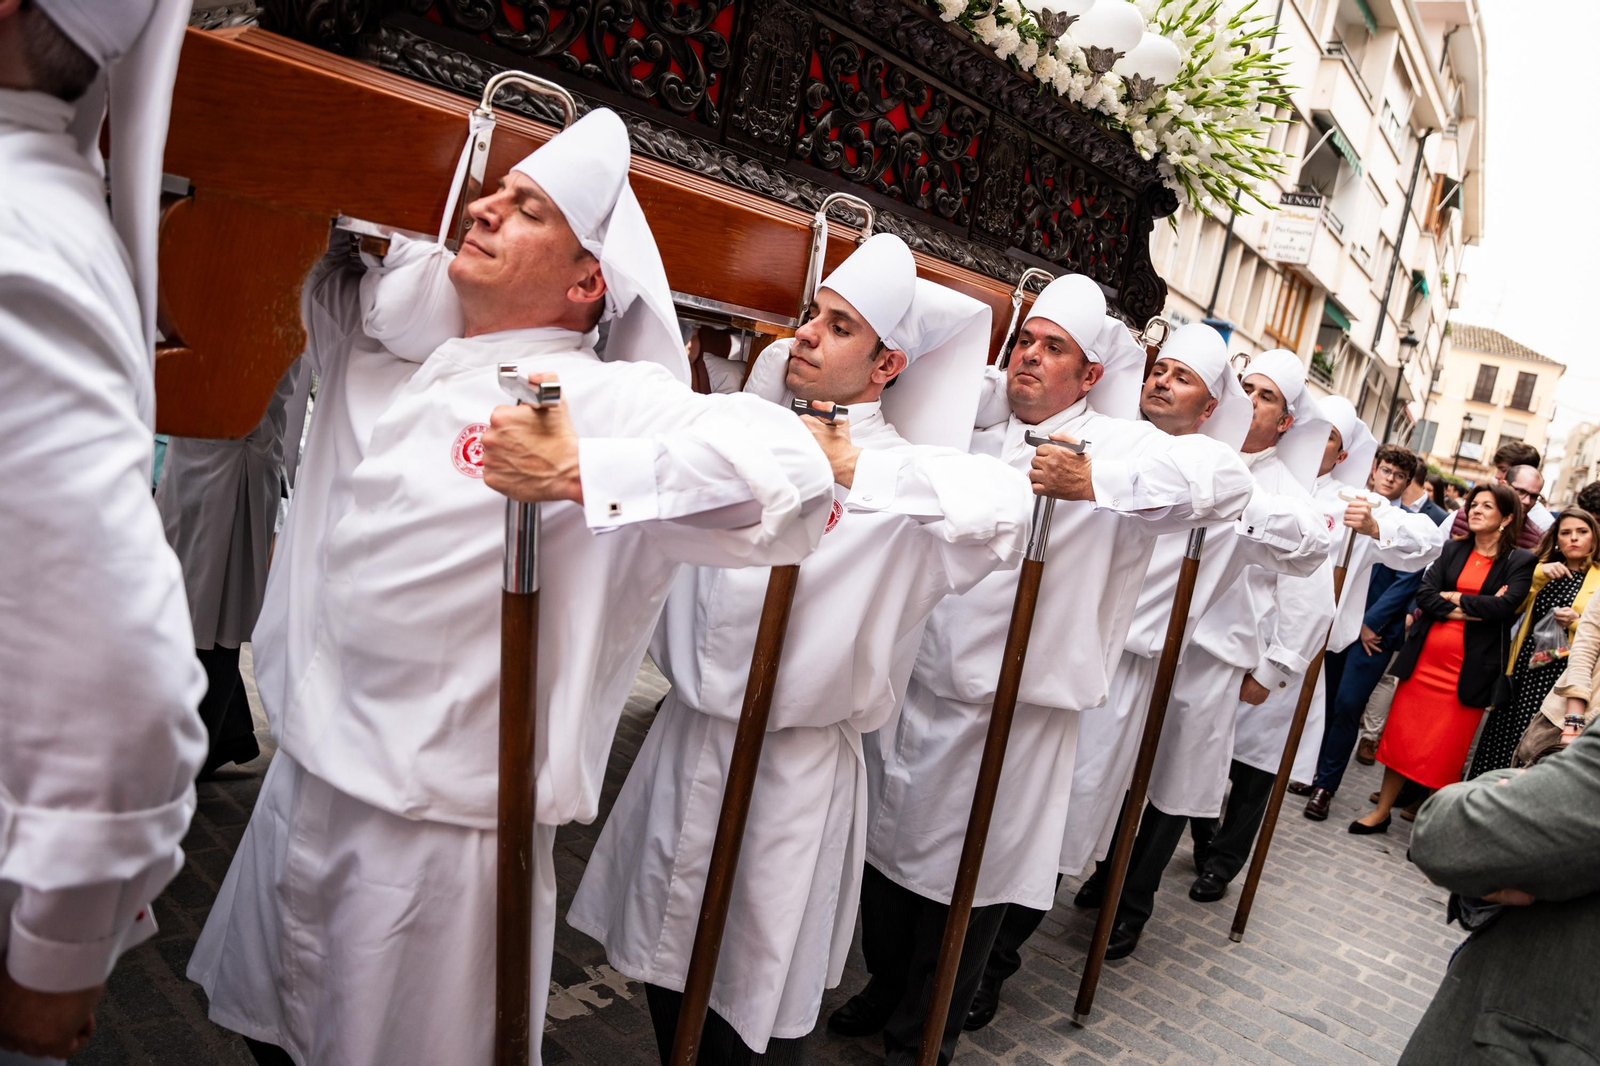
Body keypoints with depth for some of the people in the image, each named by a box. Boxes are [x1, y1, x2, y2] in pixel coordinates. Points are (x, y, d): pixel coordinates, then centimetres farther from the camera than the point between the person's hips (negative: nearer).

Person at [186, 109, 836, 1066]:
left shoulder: (606, 401, -18)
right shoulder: (381, 343, 4)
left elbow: (792, 470, -32)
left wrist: (581, 471, -36)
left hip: (438, 833, -7)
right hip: (302, 782, 7)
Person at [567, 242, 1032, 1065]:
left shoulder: (899, 481, -14)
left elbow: (1004, 505, -33)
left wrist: (852, 467, -28)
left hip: (795, 762, -5)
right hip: (688, 735, 5)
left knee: (755, 995, 11)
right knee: (667, 960, 20)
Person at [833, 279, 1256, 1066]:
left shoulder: (1113, 445, -7)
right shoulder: (974, 427, 10)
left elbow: (1228, 479, -22)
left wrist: (1095, 482, -33)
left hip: (1011, 707, -5)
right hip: (912, 682, 5)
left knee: (964, 879, 9)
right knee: (888, 841, 18)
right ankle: (885, 988, 43)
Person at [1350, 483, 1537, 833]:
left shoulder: (1520, 562, 0)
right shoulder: (1452, 550, 10)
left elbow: (1506, 605, -15)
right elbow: (1424, 593, -2)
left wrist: (1455, 598, -6)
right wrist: (1470, 611, -14)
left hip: (1469, 669, -3)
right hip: (1424, 659, 3)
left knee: (1446, 749, 2)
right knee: (1402, 734, 7)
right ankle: (1381, 812, 18)